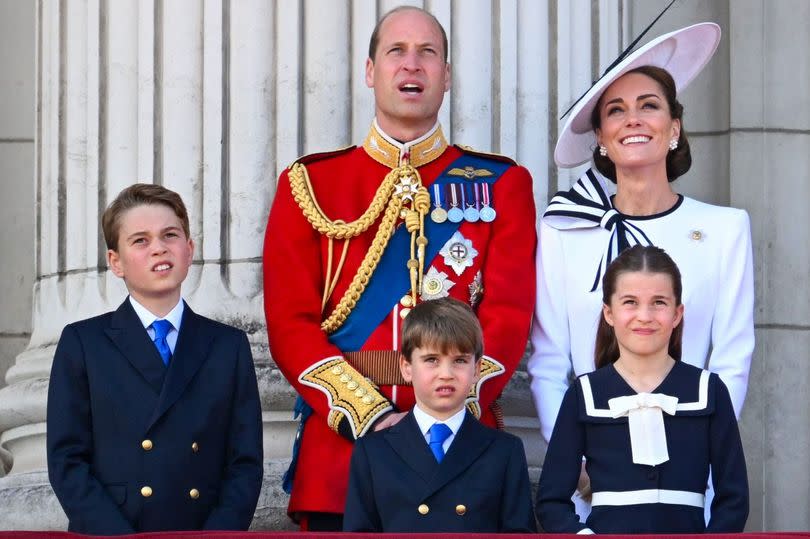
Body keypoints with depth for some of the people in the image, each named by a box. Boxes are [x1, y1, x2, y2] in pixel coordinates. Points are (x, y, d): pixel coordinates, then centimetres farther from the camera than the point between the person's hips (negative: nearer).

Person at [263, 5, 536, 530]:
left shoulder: (502, 184, 8)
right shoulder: (310, 183, 8)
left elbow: (508, 315, -2)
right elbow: (290, 321, 0)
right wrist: (371, 416, -14)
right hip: (339, 444, 0)